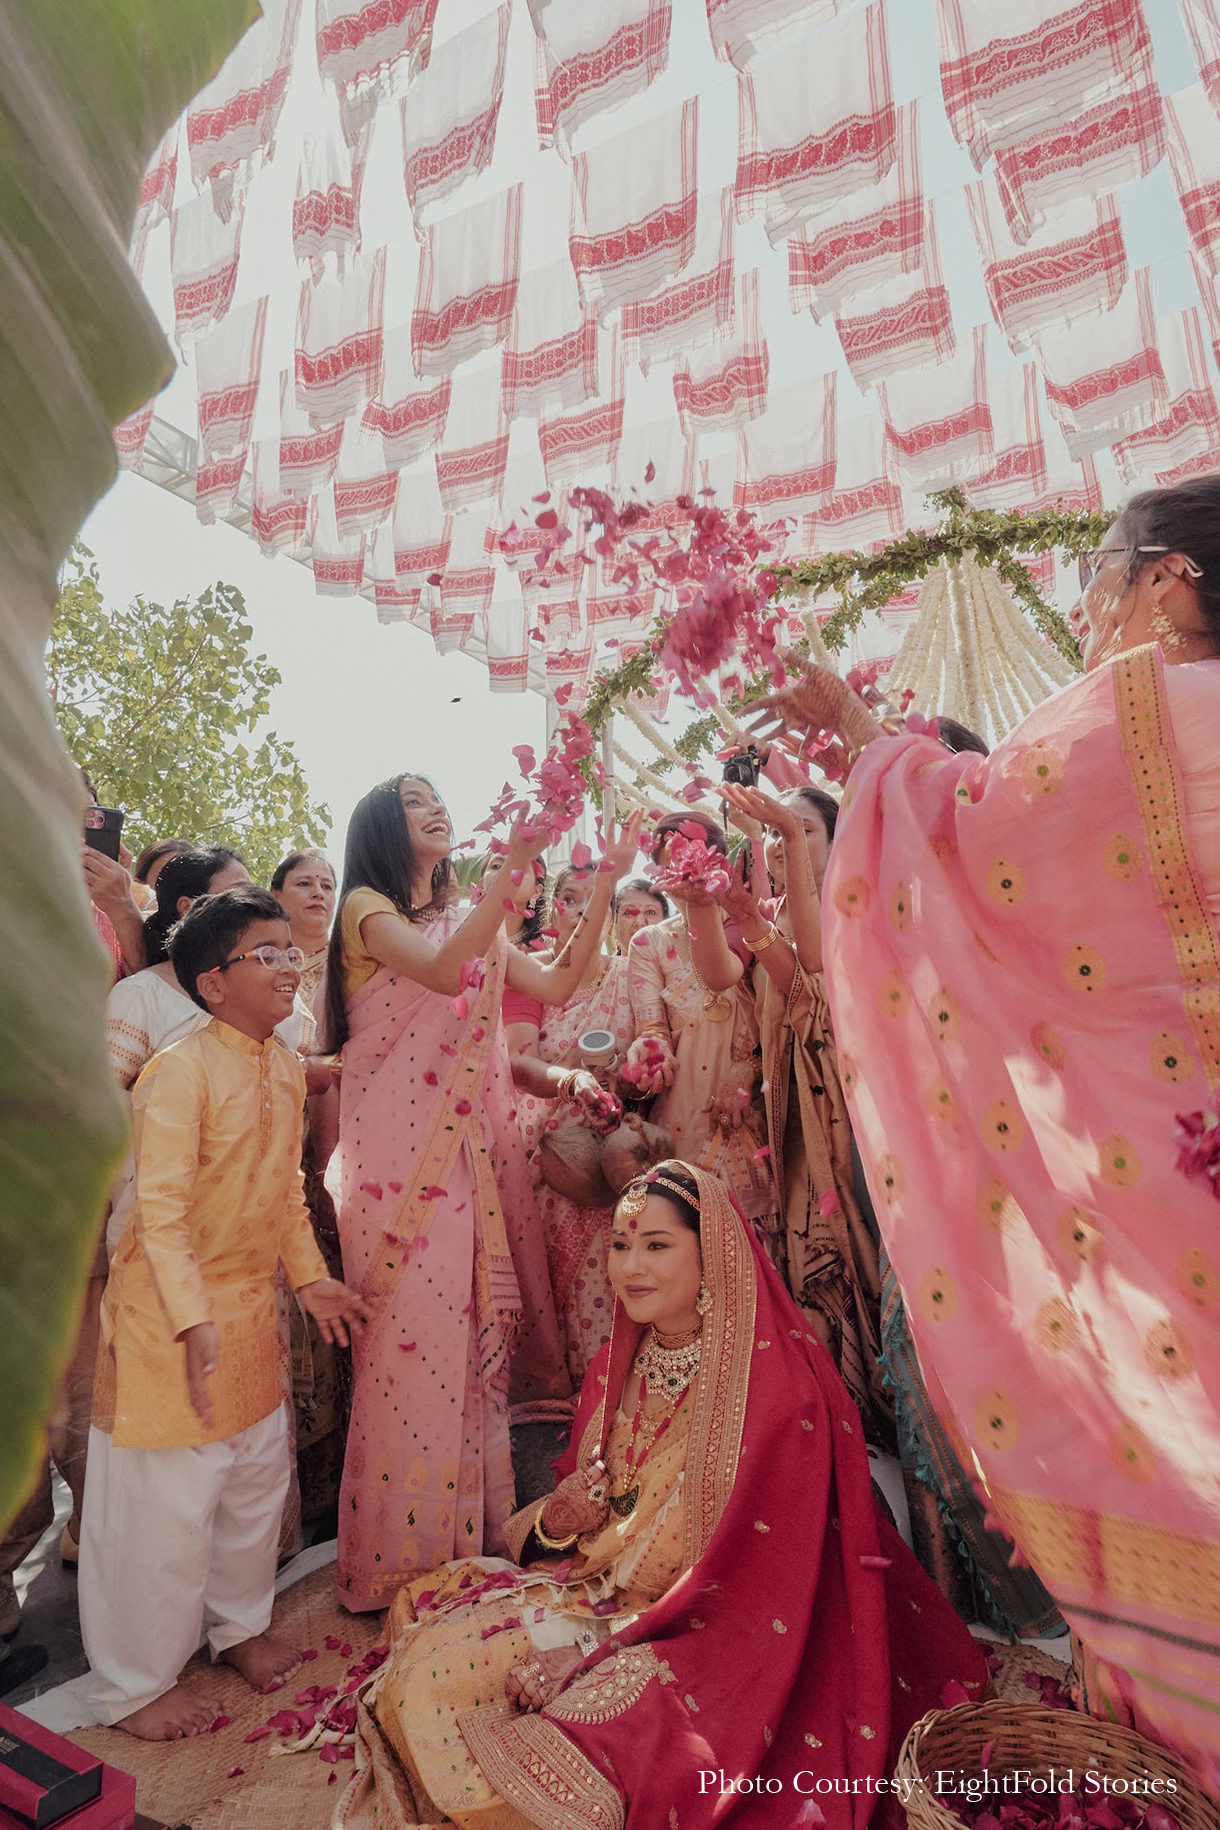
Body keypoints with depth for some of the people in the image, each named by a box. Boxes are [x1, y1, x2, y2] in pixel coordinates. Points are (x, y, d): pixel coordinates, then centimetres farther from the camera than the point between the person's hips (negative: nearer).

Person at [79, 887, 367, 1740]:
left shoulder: (288, 1067, 2)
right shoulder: (181, 1070, -22)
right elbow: (159, 1207, -24)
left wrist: (310, 1275, 13)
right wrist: (193, 1320, -29)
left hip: (251, 1307, 8)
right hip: (170, 1316, -7)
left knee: (259, 1472, 22)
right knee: (166, 1499, 8)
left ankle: (239, 1621, 47)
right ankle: (135, 1684, 33)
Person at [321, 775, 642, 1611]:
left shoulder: (472, 921, 19)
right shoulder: (367, 907, 1)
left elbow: (557, 985, 7)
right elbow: (440, 972, -20)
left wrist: (605, 884, 2)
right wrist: (513, 872, -25)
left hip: (472, 1146, 6)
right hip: (398, 1145, -5)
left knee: (477, 1331, 7)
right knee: (414, 1334, -3)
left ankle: (477, 1534, 22)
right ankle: (407, 1557, 13)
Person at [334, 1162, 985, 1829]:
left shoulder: (775, 1387, -21)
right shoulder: (615, 1368, 1)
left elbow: (760, 1581, -21)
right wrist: (555, 1519, -10)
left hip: (705, 1636, -6)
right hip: (599, 1595, 7)